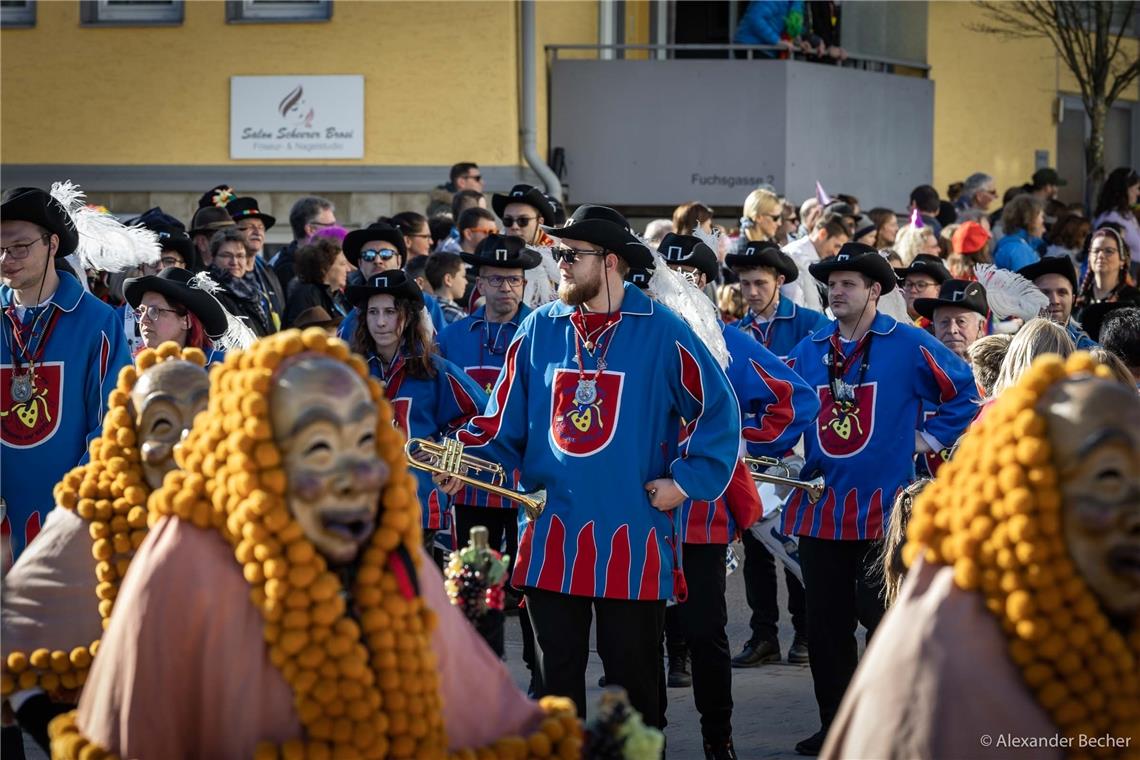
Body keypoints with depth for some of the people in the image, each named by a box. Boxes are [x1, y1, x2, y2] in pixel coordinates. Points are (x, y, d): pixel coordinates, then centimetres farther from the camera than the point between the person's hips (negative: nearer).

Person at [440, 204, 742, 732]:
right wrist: (465, 454, -9)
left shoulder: (661, 332, -5)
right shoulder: (539, 330, 7)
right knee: (556, 675, 10)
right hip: (551, 537, 4)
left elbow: (718, 410, 0)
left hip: (632, 540, -4)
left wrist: (686, 480, -6)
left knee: (633, 678, 6)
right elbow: (505, 422, 8)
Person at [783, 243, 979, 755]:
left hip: (885, 509, -5)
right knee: (825, 622, 7)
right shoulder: (810, 351, 10)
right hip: (820, 509, 5)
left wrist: (930, 438, -2)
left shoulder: (908, 346, -4)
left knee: (883, 618, -3)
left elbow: (965, 393, 2)